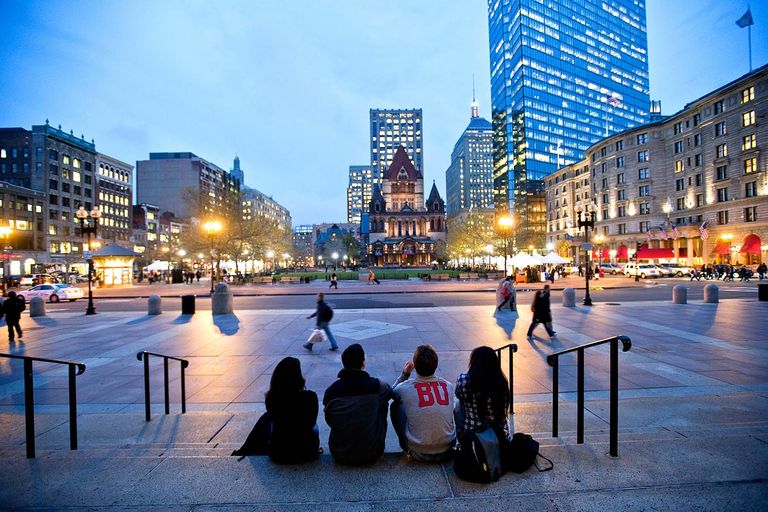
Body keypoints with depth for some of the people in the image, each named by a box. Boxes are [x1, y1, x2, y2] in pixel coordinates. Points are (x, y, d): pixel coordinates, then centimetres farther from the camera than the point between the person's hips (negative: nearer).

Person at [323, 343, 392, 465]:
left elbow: (329, 420, 6)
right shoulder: (376, 386, -17)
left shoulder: (331, 391, -11)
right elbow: (391, 392, 7)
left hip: (340, 455, 2)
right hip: (371, 454, -2)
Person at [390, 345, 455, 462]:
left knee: (395, 406, 12)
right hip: (446, 452, 3)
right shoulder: (449, 386, -4)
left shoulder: (405, 388, -12)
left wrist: (405, 374, 13)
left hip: (418, 454, -2)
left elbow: (392, 393, 13)